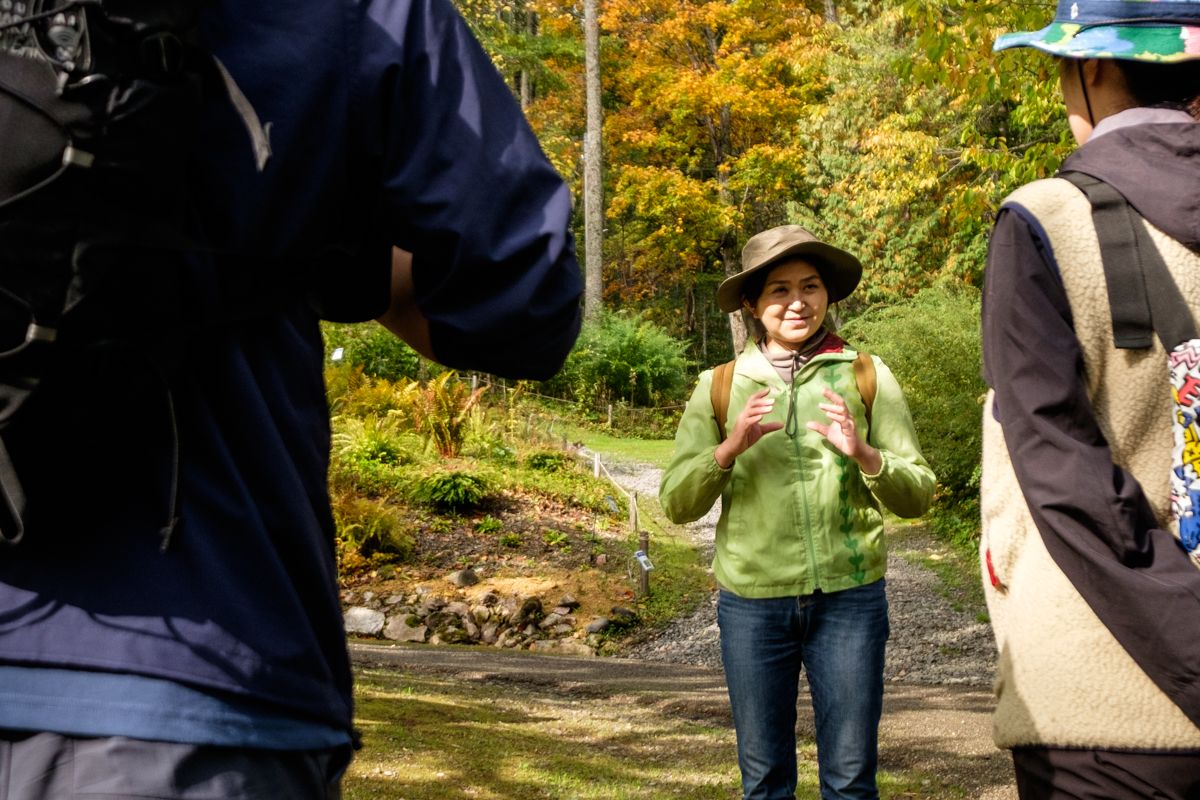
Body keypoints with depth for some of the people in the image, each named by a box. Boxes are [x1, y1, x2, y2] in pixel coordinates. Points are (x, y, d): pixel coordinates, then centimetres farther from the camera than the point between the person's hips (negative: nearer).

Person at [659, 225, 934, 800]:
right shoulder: (720, 386, 6)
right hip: (752, 603, 1)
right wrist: (729, 448, -14)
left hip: (850, 598, 0)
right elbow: (676, 504, 2)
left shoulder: (867, 376, 4)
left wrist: (863, 454, -16)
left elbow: (918, 495, 3)